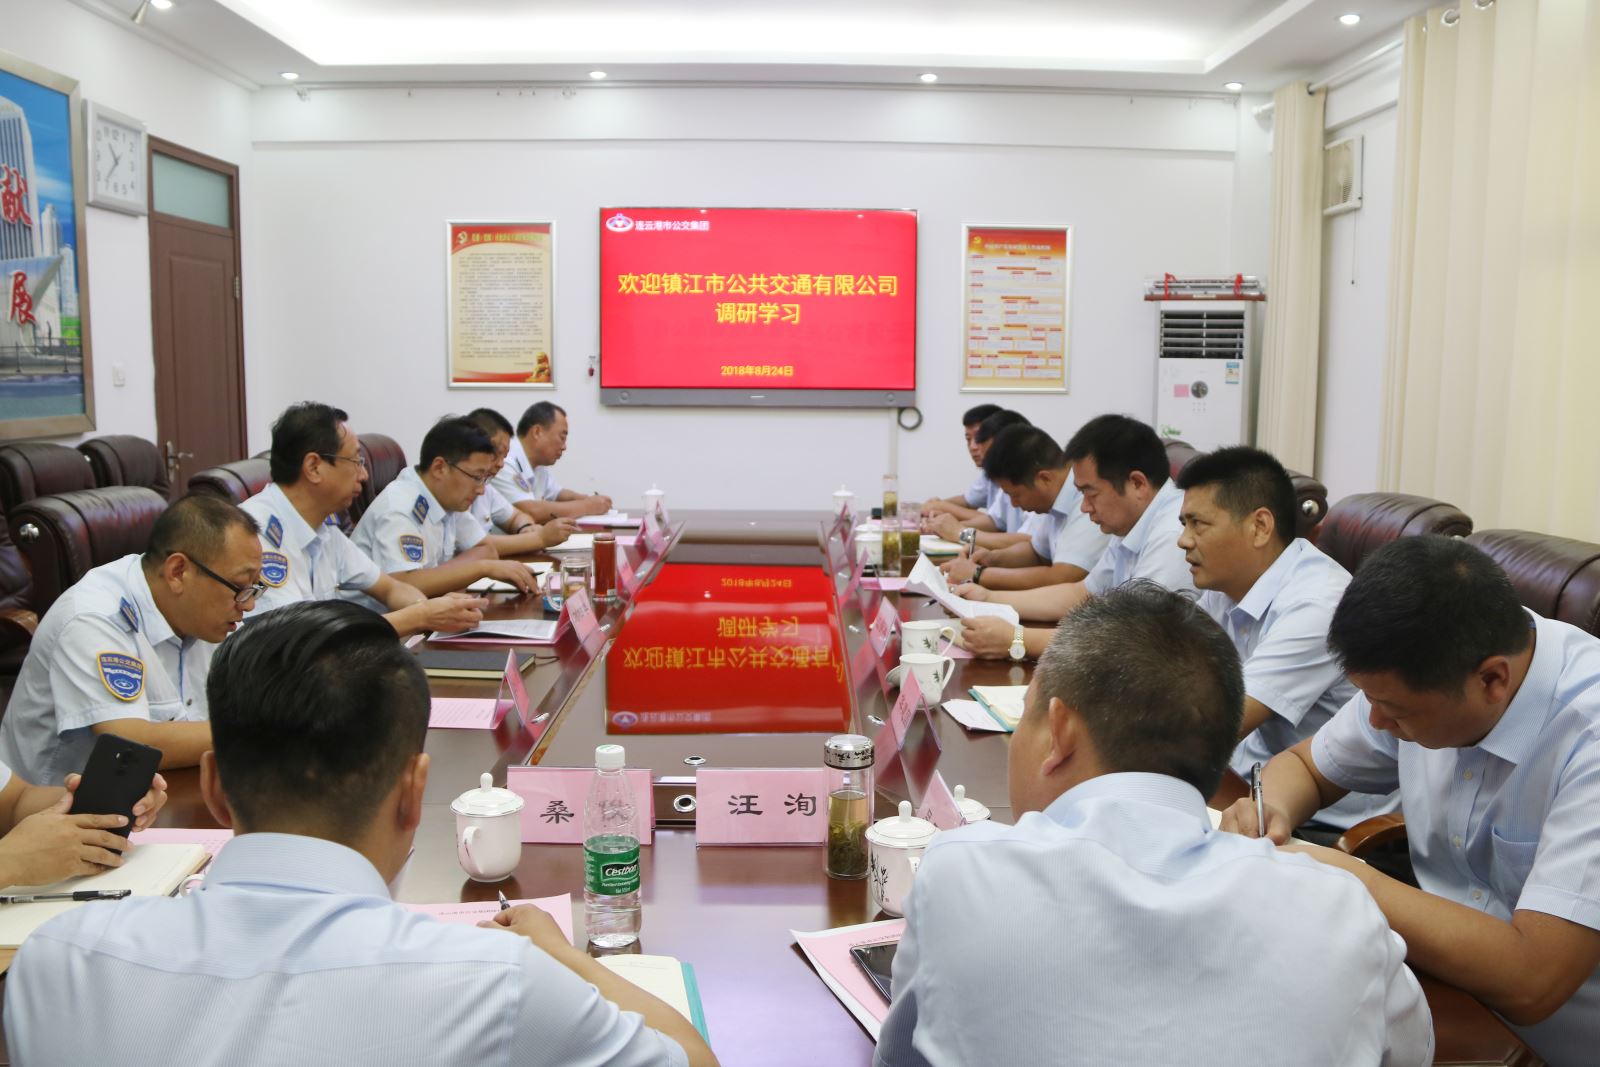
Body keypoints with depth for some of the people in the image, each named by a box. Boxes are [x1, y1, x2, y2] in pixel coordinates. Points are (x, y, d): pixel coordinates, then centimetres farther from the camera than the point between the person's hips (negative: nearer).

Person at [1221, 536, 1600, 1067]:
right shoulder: (1418, 675, -8)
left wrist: (1344, 874, -24)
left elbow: (1530, 979, -31)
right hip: (1445, 991, 5)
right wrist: (1271, 809, -13)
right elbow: (1303, 765, 8)